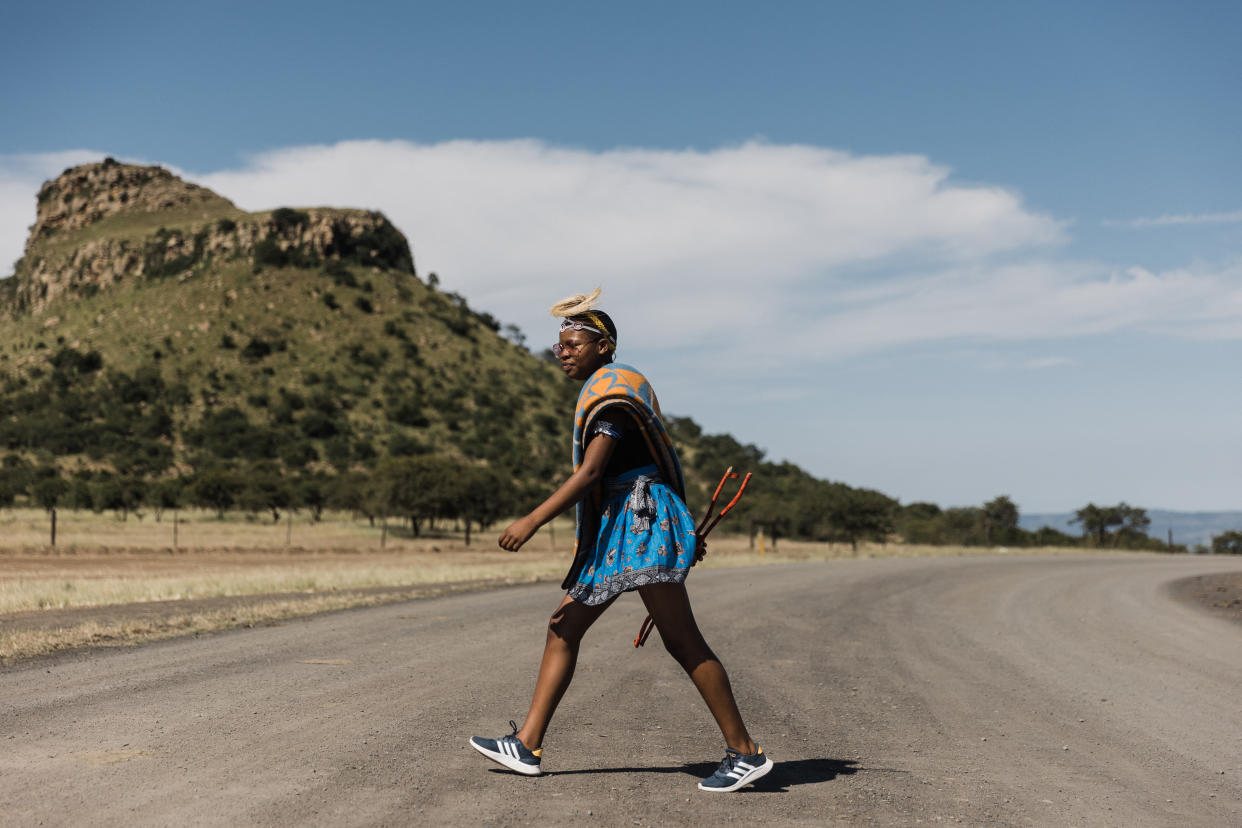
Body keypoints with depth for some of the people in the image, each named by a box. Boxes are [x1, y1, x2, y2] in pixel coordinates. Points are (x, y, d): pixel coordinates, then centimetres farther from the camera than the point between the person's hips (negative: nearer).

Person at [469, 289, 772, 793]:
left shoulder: (612, 388, -11)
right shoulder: (607, 388, 20)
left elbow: (589, 473, -20)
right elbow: (658, 460, 23)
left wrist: (532, 521, -21)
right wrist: (684, 528, 27)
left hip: (641, 520, -11)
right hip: (613, 527, 11)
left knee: (681, 641, -10)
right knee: (563, 629, 7)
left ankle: (745, 752, -3)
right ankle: (526, 746, 11)